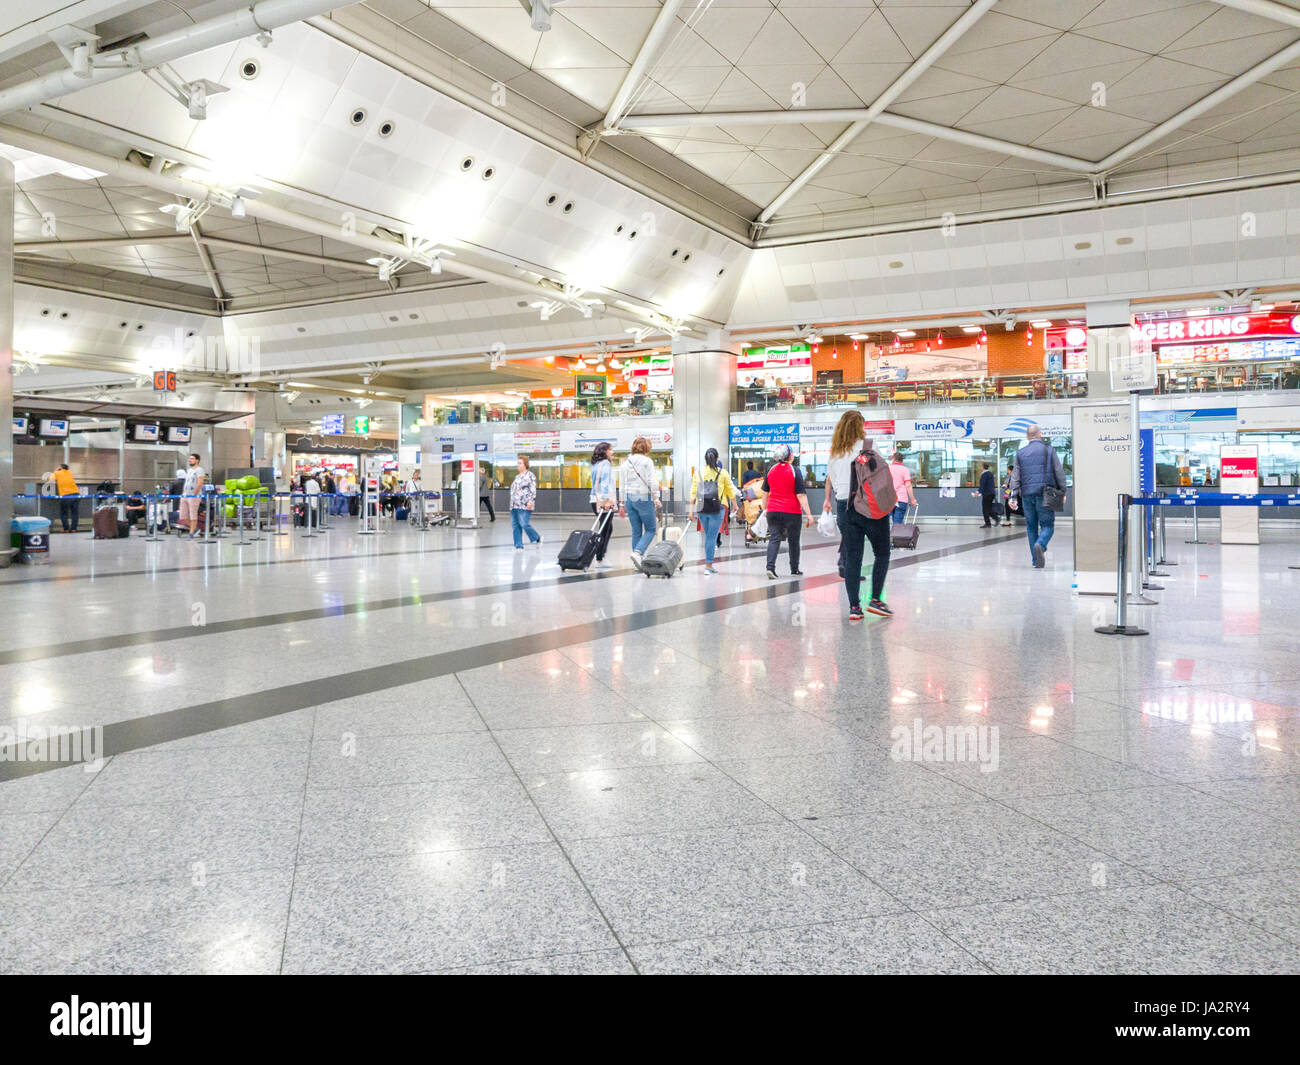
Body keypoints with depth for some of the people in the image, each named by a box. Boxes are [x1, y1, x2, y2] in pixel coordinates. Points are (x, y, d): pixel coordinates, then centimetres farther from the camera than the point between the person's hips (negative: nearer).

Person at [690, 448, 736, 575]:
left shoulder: (697, 473, 3)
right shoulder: (723, 473, -2)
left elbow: (693, 492, 2)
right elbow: (730, 491, 5)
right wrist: (735, 505, 20)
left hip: (701, 508, 3)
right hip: (717, 508, -3)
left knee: (708, 535, 18)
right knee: (712, 536, -2)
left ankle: (709, 562, 22)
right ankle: (708, 565, -5)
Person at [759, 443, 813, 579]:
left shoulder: (770, 469, 4)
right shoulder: (794, 470, -8)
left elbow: (765, 492, 10)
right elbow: (801, 495, -11)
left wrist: (764, 509, 21)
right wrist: (808, 513, -8)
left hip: (773, 511, 3)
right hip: (792, 512, -3)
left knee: (774, 539, 1)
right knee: (794, 541, 12)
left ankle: (770, 566, -19)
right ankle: (794, 569, 24)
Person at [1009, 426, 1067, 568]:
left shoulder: (1020, 453, 8)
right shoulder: (1049, 450, 1)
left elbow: (1016, 476, 6)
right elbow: (1059, 473, 1)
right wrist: (1062, 492, 9)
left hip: (1027, 494, 3)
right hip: (1045, 493, -2)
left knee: (1031, 526, 11)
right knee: (1047, 525, 2)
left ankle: (1036, 559, 11)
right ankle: (1040, 545, -28)